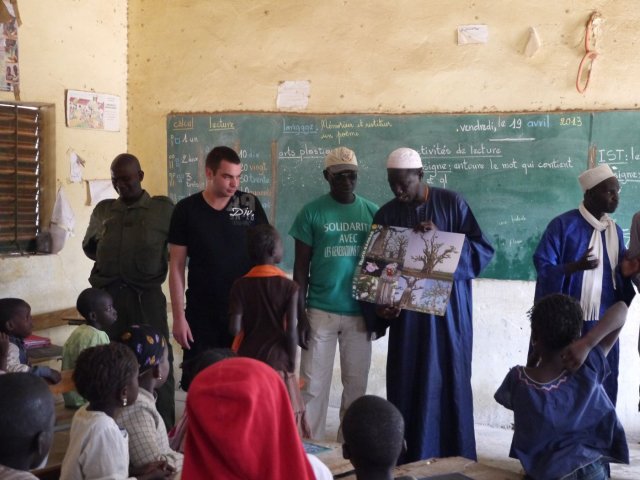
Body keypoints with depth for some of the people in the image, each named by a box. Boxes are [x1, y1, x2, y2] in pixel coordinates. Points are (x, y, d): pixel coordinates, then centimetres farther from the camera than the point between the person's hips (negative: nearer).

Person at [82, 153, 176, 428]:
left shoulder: (163, 208, 3)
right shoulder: (103, 209, 14)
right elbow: (89, 246, 23)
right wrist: (108, 255, 7)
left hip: (146, 295, -3)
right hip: (107, 295, 3)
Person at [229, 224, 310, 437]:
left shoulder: (240, 285, -3)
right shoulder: (289, 286, -9)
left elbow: (234, 328, -12)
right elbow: (291, 331, -12)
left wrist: (250, 324, 10)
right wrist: (292, 364, -1)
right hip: (277, 361, -2)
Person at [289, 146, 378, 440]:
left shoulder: (372, 212, 3)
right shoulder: (312, 212, -2)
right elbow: (301, 267, 0)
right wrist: (301, 314, -5)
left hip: (360, 313, 2)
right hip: (320, 312, -2)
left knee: (356, 384, 10)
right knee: (313, 384, 1)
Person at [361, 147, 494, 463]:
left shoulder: (452, 203, -3)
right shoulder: (386, 215, 3)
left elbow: (483, 250, -5)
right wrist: (378, 307, -13)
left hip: (449, 311, -2)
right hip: (407, 313, 2)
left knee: (450, 383, 2)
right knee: (406, 386, 2)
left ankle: (454, 459, 15)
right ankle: (410, 459, 14)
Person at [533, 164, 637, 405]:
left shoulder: (615, 229, 11)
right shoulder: (563, 224, -8)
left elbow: (616, 270, 17)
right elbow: (543, 266, -11)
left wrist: (624, 270, -6)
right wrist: (577, 265, -27)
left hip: (604, 321, 6)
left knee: (603, 382, 8)